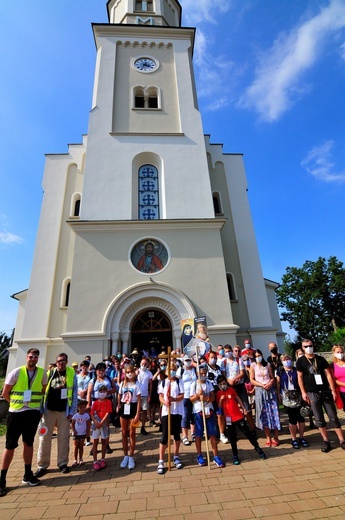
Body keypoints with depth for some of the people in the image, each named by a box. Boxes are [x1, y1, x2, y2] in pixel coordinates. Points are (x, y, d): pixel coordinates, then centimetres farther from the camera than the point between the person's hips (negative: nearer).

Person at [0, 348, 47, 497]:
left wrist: (34, 401, 4)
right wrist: (16, 402, 5)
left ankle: (27, 474, 30)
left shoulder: (42, 373, -6)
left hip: (33, 412, 2)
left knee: (29, 443, 15)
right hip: (16, 412, -2)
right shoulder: (16, 372, -12)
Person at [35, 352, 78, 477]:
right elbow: (43, 391, 4)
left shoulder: (71, 374, -4)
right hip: (49, 410, 1)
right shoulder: (50, 373, -2)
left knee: (63, 438, 9)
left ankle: (62, 463, 25)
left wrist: (72, 411, -5)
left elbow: (75, 393, -2)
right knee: (45, 437, 6)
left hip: (64, 411, 0)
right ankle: (42, 465, 23)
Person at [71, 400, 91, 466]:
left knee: (81, 446, 9)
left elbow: (88, 424, -4)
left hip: (83, 433, 0)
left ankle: (80, 459, 22)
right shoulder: (75, 415, -6)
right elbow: (72, 424, 1)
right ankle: (75, 460, 15)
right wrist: (74, 430, -11)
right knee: (76, 447, 5)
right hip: (76, 433, 0)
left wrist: (88, 432, -7)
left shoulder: (86, 415, -9)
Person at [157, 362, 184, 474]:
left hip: (177, 411, 1)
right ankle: (161, 462, 10)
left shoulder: (179, 382, -1)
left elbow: (182, 396, -7)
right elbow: (160, 396, 0)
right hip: (166, 411, 0)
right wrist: (165, 402, -22)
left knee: (176, 434, 12)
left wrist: (173, 399, -27)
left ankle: (176, 457, 31)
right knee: (165, 435, 0)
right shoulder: (163, 382, 2)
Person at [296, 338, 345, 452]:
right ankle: (326, 442, 17)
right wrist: (303, 392, -6)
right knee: (319, 419, 5)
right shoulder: (300, 361, -2)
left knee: (333, 417, 6)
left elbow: (328, 374, 3)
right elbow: (300, 377, -1)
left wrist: (333, 389, -3)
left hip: (325, 391, 1)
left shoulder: (320, 359, 4)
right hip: (312, 393, -1)